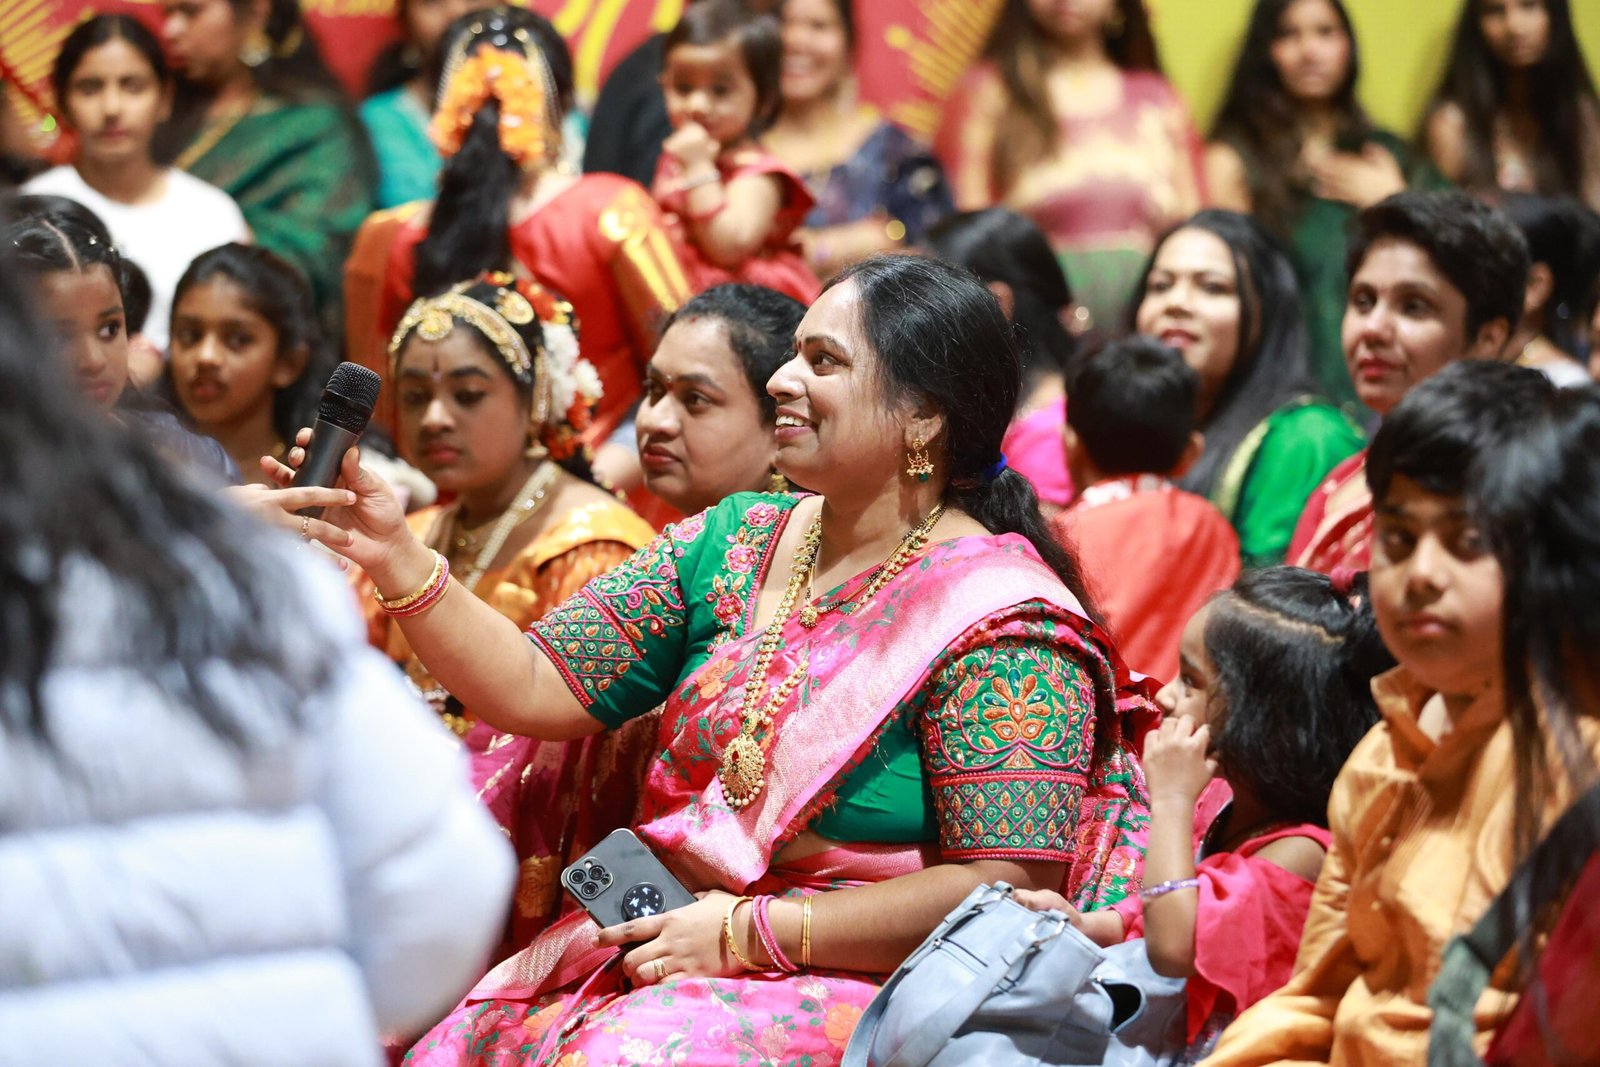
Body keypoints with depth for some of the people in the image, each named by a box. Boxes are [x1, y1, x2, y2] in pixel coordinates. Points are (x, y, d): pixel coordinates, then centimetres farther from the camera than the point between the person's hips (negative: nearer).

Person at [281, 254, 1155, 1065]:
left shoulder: (999, 622, -10)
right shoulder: (733, 545, 11)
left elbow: (1008, 889, -16)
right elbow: (534, 688, 9)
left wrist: (750, 931, -16)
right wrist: (394, 556, -6)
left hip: (857, 985, -6)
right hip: (661, 943, 6)